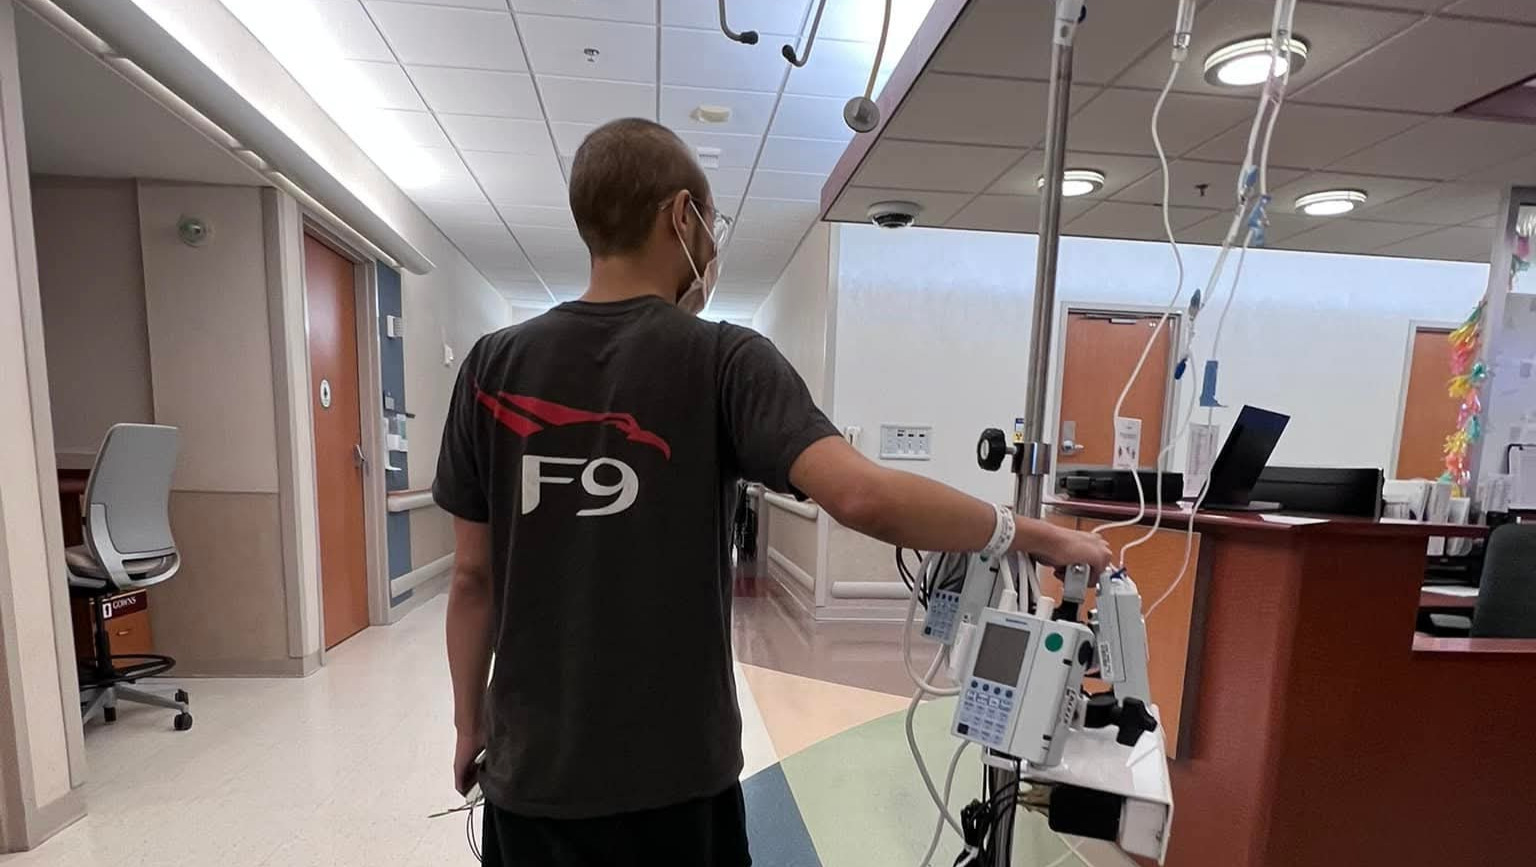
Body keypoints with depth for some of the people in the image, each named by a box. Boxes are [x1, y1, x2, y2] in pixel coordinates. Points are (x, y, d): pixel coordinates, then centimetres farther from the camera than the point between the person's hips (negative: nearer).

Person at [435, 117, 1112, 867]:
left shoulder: (493, 367, -5)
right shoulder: (724, 360, -15)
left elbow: (472, 578, -1)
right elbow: (861, 496, -28)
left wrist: (468, 725, 13)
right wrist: (1032, 536, -12)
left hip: (530, 772, 3)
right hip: (673, 776, -2)